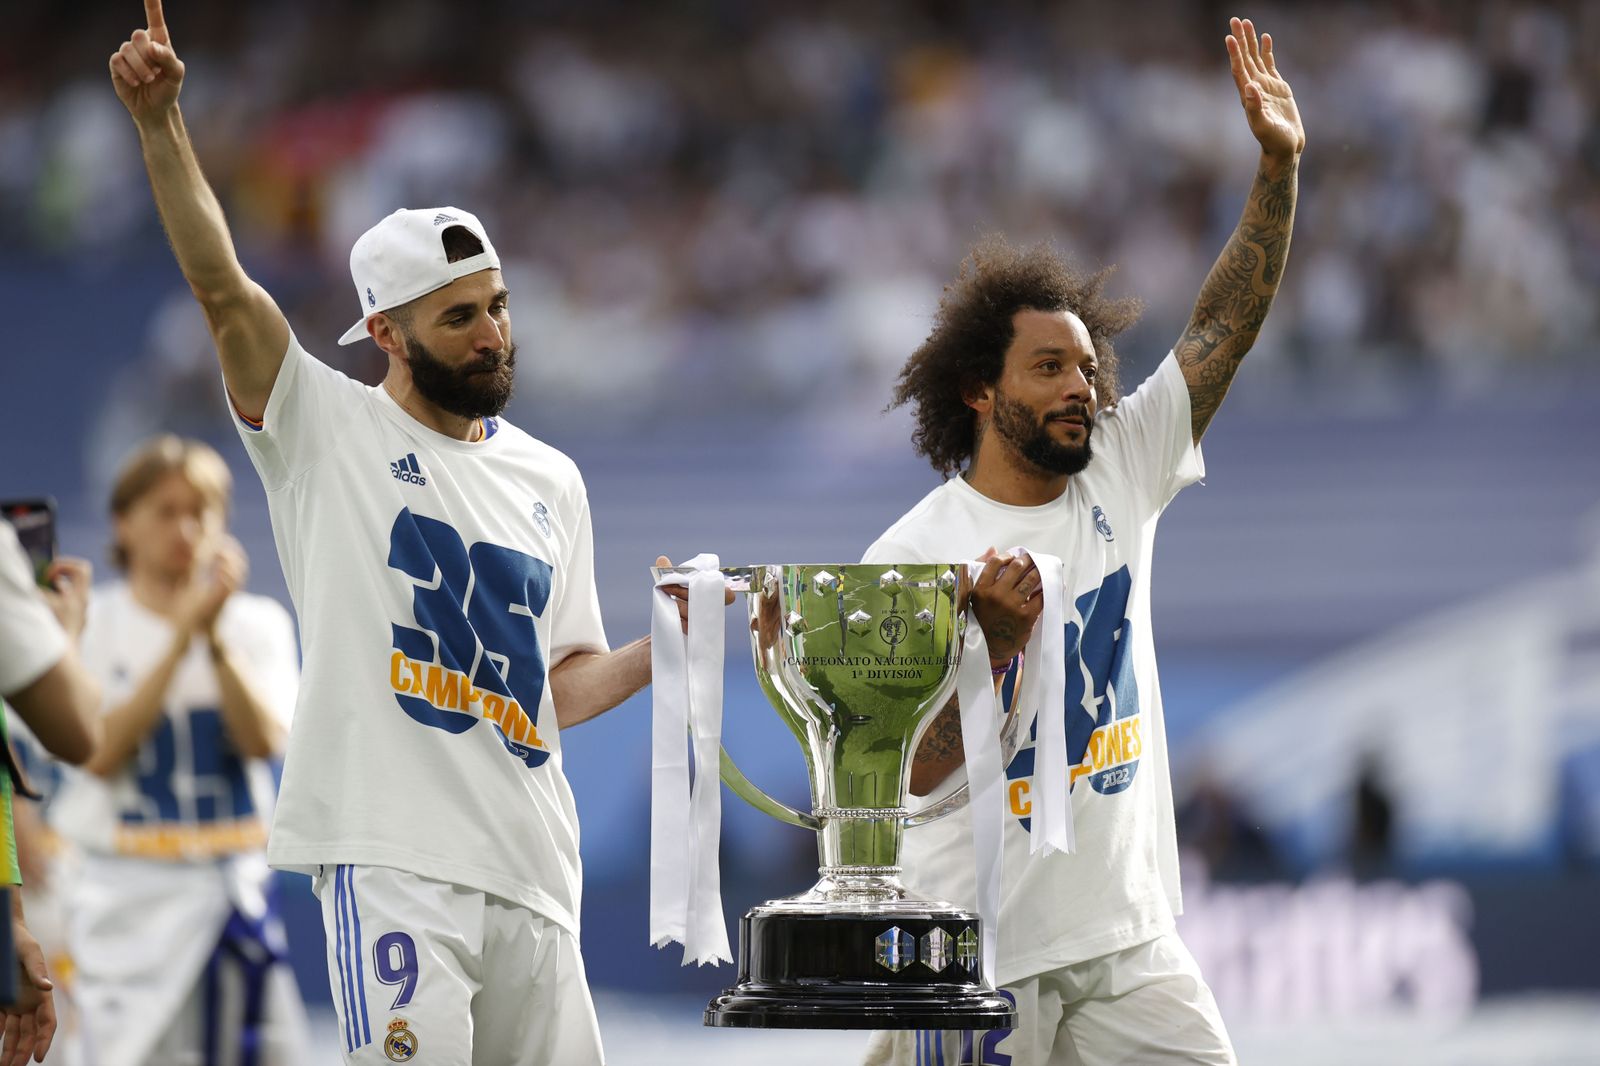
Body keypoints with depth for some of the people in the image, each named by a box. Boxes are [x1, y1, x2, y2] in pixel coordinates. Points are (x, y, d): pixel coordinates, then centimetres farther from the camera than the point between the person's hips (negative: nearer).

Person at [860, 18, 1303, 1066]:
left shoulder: (1119, 476, 6)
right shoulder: (912, 556, -8)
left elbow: (1223, 329, 3)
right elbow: (911, 768, -12)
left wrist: (1279, 167, -6)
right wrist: (996, 639, -25)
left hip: (1132, 940, 5)